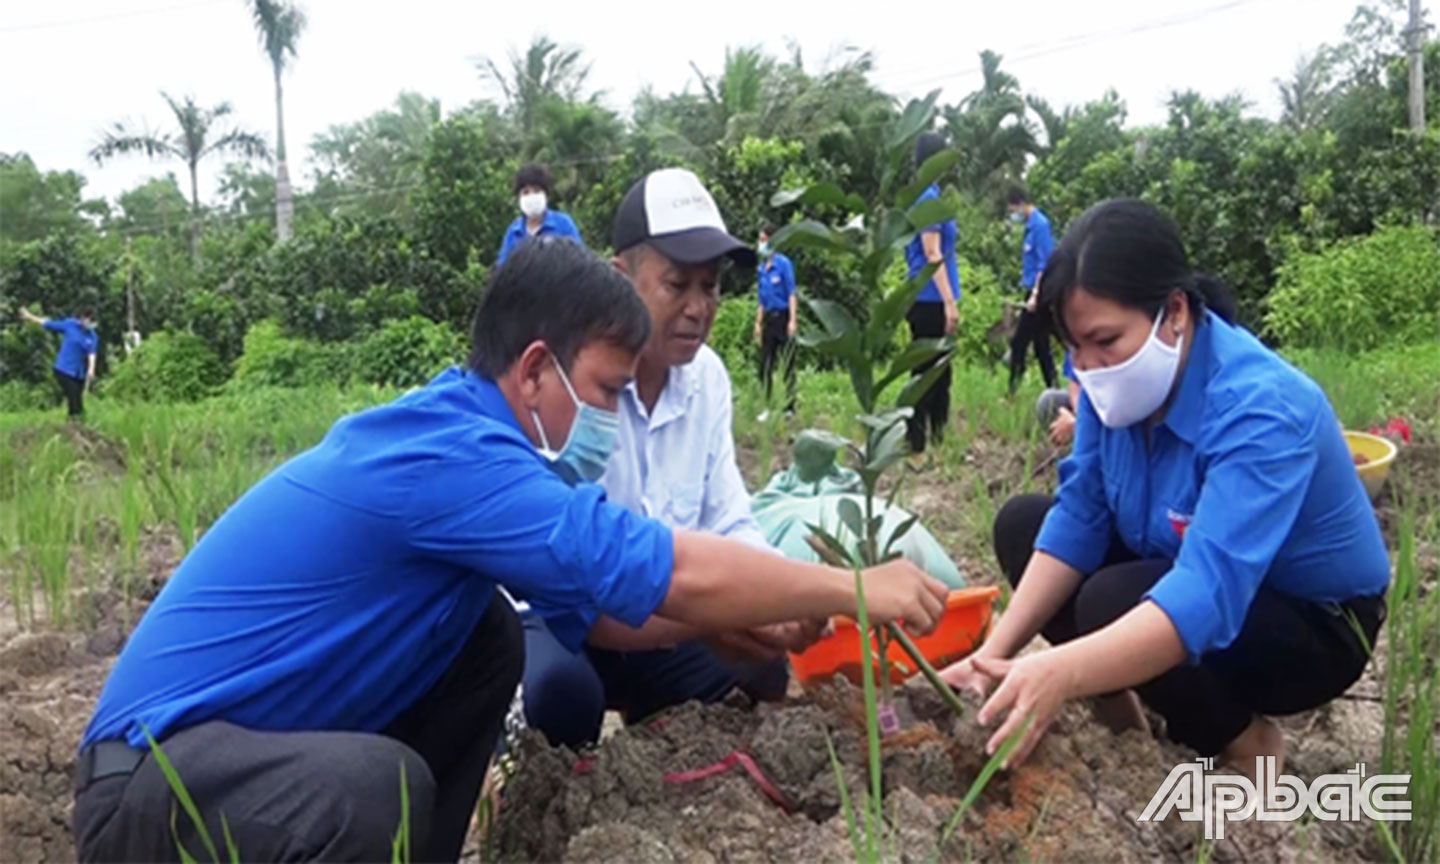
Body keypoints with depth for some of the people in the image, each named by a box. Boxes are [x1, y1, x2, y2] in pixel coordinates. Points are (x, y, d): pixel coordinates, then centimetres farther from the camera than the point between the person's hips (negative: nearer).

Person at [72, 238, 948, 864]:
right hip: (155, 769, -9)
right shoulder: (451, 457, -24)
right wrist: (857, 588, -12)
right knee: (374, 788, -36)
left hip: (251, 730, 9)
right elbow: (680, 574, -25)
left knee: (487, 635, 3)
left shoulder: (449, 433, 4)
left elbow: (593, 603, 11)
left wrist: (754, 617, 4)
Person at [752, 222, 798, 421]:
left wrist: (792, 321, -15)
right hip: (768, 319, 6)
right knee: (765, 365, 7)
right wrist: (758, 324, 13)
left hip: (783, 317, -6)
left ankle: (790, 408, 5)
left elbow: (792, 294, -9)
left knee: (788, 364, -1)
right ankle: (767, 408, 16)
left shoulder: (783, 263, -7)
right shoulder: (761, 269, 10)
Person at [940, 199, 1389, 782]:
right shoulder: (1119, 379, -13)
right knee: (1022, 523, -4)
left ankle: (1243, 744, -5)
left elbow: (1205, 598, -44)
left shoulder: (1261, 412, -34)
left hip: (1314, 624, -7)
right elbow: (1078, 518, -12)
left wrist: (1060, 674, -58)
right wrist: (996, 653, -23)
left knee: (1114, 603, -32)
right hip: (1182, 570, 7)